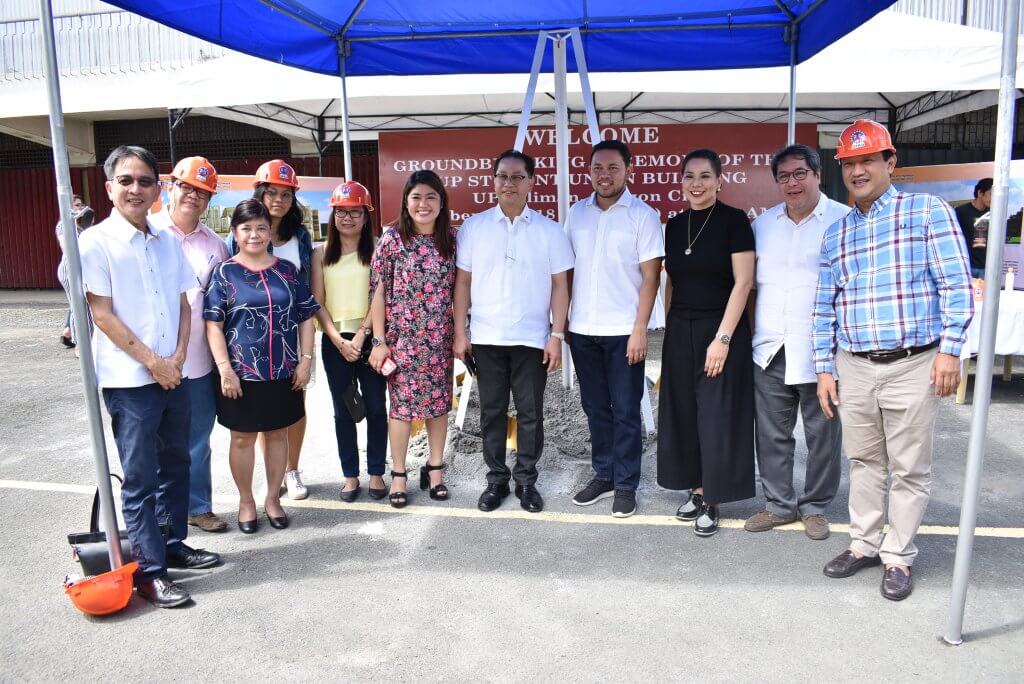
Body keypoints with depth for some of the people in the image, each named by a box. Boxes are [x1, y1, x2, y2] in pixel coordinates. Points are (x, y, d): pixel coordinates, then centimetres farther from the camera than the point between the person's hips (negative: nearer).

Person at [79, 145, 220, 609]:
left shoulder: (167, 241, 9)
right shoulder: (95, 242, -7)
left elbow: (183, 305, 10)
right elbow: (102, 314, -11)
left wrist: (178, 357, -4)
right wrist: (152, 362, -12)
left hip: (173, 374, 6)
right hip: (129, 379, -6)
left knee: (174, 465, 15)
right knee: (140, 479, 1)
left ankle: (173, 545, 31)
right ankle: (149, 571, 10)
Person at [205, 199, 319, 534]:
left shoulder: (287, 270, 5)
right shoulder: (225, 273, -2)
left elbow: (305, 317, 7)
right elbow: (213, 325, -6)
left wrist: (305, 360, 0)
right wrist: (225, 368, -13)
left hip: (283, 372, 3)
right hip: (241, 373, -2)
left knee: (278, 434, 13)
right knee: (242, 438, 9)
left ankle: (273, 498, 29)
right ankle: (246, 501, 27)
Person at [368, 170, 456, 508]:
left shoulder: (451, 239, 2)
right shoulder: (392, 239, -7)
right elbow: (378, 292, -6)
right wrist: (379, 341, -8)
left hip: (440, 338, 3)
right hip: (402, 338, -3)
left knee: (440, 402, 10)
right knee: (402, 404, 5)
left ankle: (435, 468, 27)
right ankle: (398, 474, 19)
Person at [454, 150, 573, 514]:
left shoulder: (549, 230, 2)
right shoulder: (473, 227, 4)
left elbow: (559, 285, 1)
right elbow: (463, 282, 5)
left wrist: (557, 336, -5)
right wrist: (460, 332, 0)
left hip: (533, 339, -1)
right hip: (486, 338, 1)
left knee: (530, 413, 7)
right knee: (492, 412, 10)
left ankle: (526, 480, 21)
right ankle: (496, 479, 23)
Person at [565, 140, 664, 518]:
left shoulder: (643, 215, -4)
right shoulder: (577, 212, 9)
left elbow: (650, 276, -7)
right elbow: (567, 269, 12)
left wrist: (640, 329, -13)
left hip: (623, 331, -4)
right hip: (582, 330, 4)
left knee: (625, 412, 4)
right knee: (596, 408, 13)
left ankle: (626, 485, 16)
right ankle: (603, 476, 27)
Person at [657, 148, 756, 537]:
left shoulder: (733, 221, -8)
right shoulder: (674, 225, 9)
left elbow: (743, 281, -12)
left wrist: (723, 337, -17)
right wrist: (670, 328, 10)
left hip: (720, 331, -5)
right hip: (681, 331, 5)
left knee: (717, 416, 1)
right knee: (684, 414, 9)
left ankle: (711, 501, 13)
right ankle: (696, 489, 24)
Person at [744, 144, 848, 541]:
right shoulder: (764, 224, 11)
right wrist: (749, 333, 11)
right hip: (769, 350, 5)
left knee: (822, 435, 10)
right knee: (771, 434, 12)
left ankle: (815, 505, 27)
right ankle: (779, 504, 27)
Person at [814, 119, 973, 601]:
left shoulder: (927, 212, 0)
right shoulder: (836, 233, 12)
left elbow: (956, 284, -5)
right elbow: (824, 307, 12)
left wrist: (950, 349, -12)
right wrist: (824, 369, 8)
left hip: (913, 365, -4)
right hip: (854, 367, 4)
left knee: (908, 468, 6)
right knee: (863, 462, 14)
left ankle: (898, 557, 20)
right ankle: (864, 543, 29)